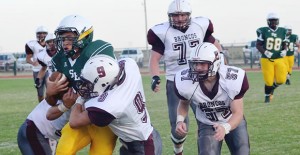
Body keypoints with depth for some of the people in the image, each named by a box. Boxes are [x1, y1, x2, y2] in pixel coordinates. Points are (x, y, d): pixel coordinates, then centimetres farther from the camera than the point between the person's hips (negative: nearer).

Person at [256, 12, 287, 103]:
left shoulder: (282, 31, 4)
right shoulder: (263, 31, -7)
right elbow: (258, 45, -3)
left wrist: (284, 51, -5)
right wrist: (265, 52, -19)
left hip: (279, 59, 3)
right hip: (267, 59, -3)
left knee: (281, 80, -6)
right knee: (269, 81, -4)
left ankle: (272, 88, 28)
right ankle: (267, 96, 24)